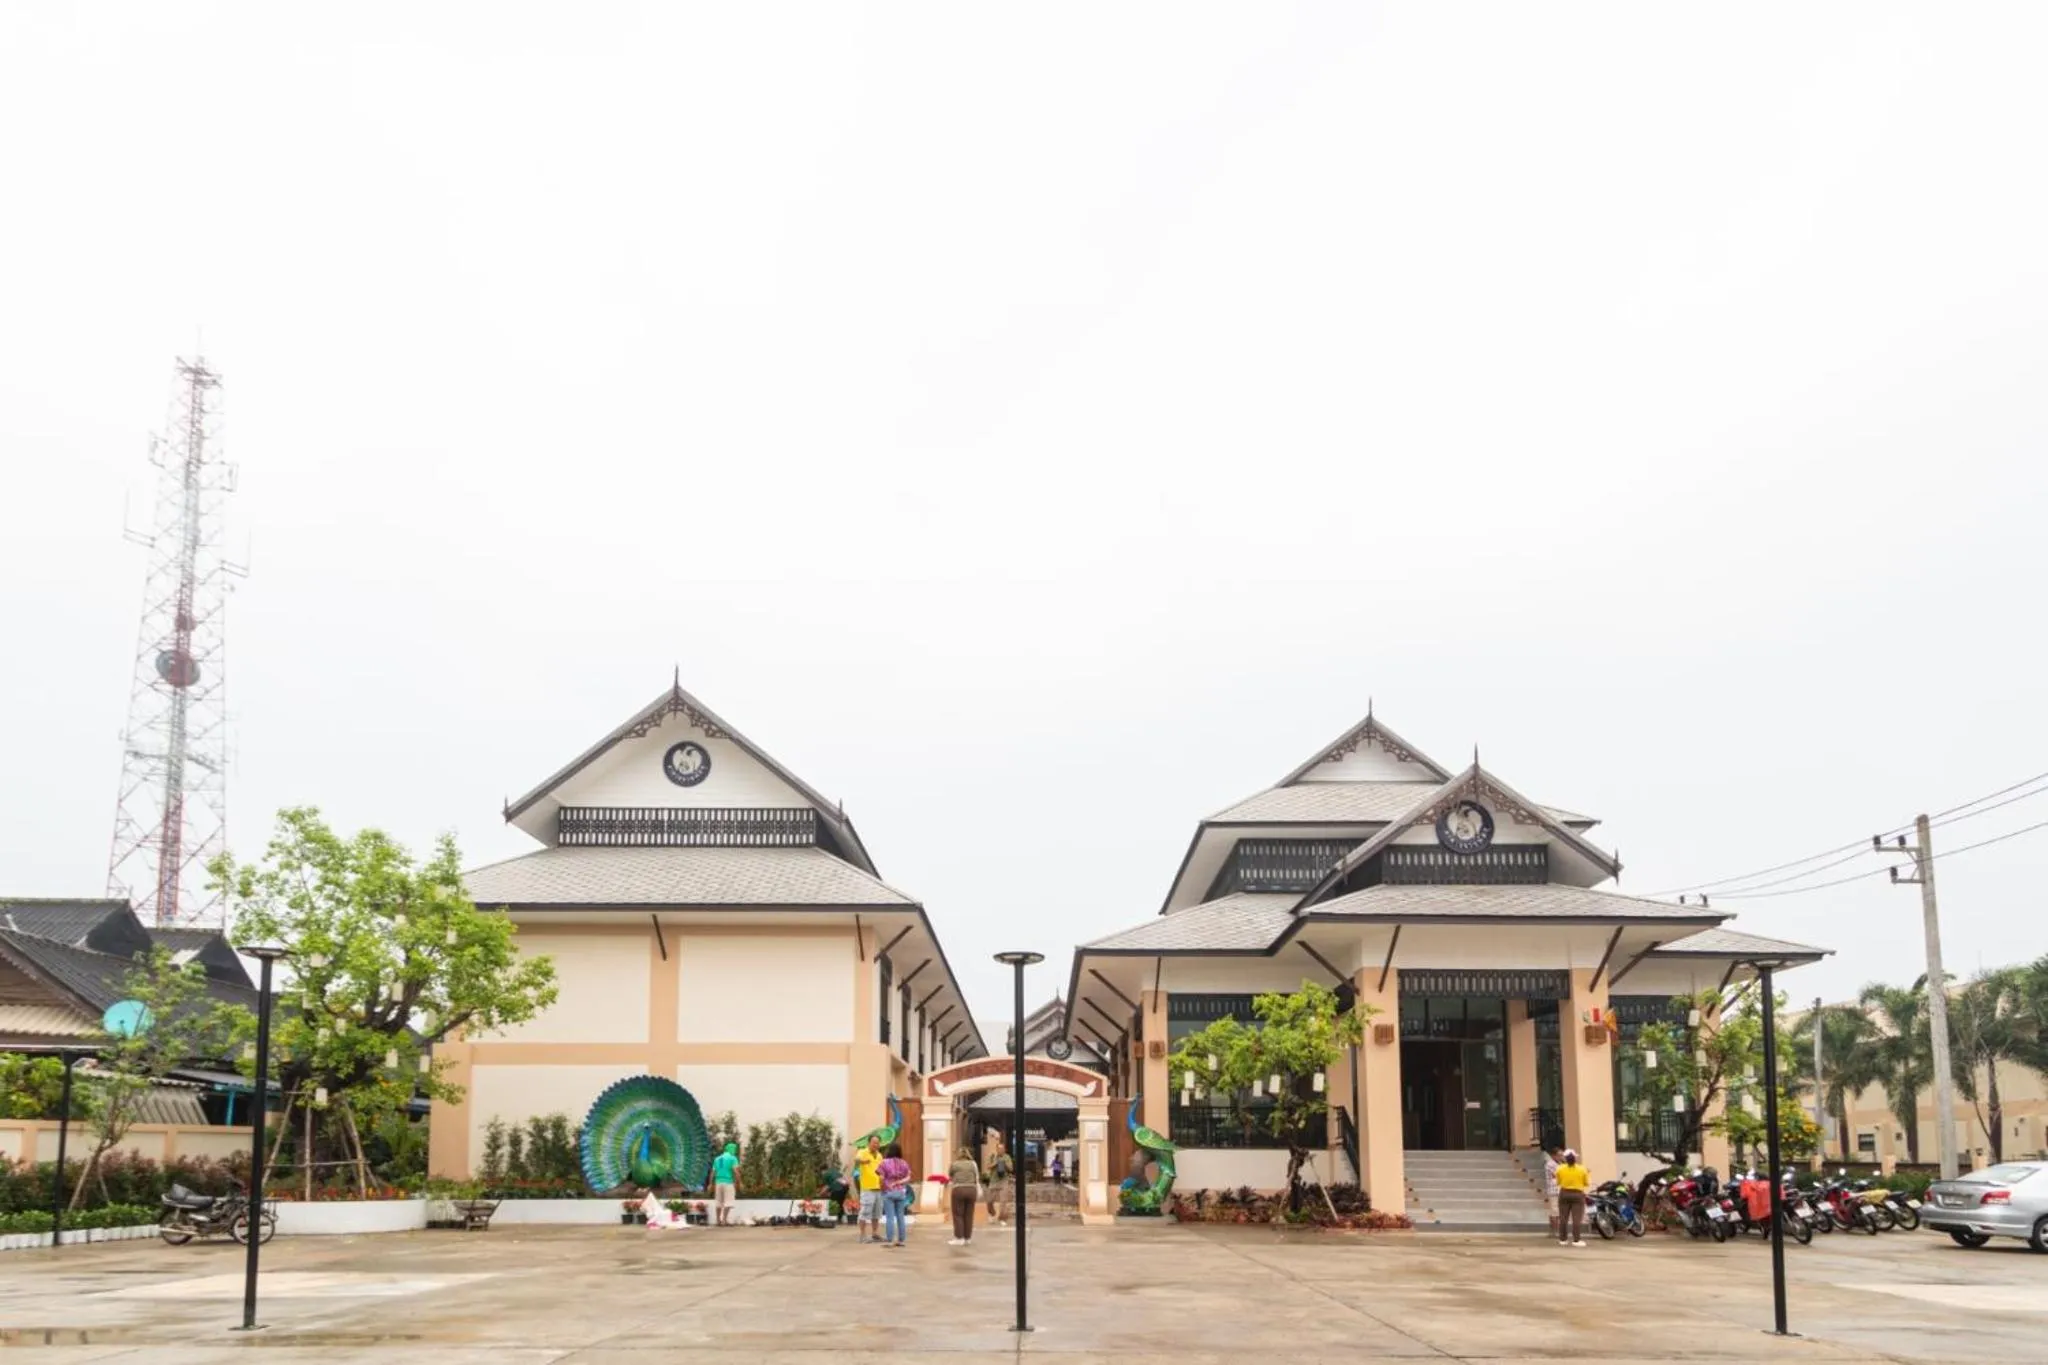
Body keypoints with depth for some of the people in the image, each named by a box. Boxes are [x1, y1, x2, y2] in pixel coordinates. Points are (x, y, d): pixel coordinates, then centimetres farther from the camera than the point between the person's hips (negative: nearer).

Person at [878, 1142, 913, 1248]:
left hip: (888, 1192, -4)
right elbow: (908, 1177, 1)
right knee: (900, 1216, 7)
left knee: (889, 1217, -4)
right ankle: (901, 1240, 9)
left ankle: (889, 1240, -5)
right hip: (901, 1192, 4)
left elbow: (881, 1178, -9)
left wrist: (882, 1188, 5)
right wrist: (899, 1182, 3)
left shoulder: (885, 1163, -7)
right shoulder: (904, 1163, 6)